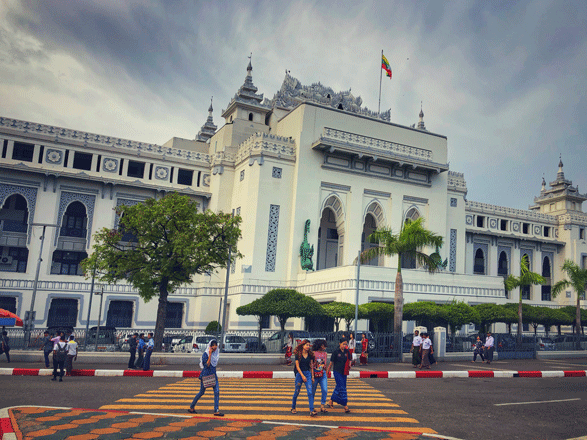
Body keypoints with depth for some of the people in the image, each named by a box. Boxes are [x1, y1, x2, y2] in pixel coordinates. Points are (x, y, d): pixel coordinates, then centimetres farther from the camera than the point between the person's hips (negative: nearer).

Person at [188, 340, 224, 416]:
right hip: (205, 375, -6)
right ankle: (191, 407, 26)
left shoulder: (216, 353, 6)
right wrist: (210, 355, -25)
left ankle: (216, 411, -3)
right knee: (201, 392, 5)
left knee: (217, 391, -6)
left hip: (213, 374, 6)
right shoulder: (205, 354, -13)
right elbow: (207, 365, -22)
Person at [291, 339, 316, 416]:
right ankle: (293, 408, 27)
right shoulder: (298, 355, -5)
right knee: (297, 392, 7)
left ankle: (312, 410, -13)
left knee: (310, 392, -9)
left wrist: (312, 376, 5)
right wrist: (302, 376, -14)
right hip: (299, 373, -3)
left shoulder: (310, 355, 6)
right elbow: (297, 366, -7)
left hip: (308, 373, 3)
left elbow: (311, 366, 10)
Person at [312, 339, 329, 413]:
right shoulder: (313, 353, -6)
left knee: (325, 390, -10)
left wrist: (326, 373, 14)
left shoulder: (325, 354, 8)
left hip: (323, 374, 4)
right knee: (313, 391, 6)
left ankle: (322, 406, -1)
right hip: (315, 374, -4)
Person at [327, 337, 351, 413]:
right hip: (337, 372, -5)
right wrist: (327, 371, 5)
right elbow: (331, 362, -1)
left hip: (344, 372, 5)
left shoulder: (347, 352, 4)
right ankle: (345, 406, -10)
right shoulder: (336, 352, -8)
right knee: (341, 388, -10)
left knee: (338, 387, 13)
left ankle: (331, 401, 30)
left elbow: (349, 361, 11)